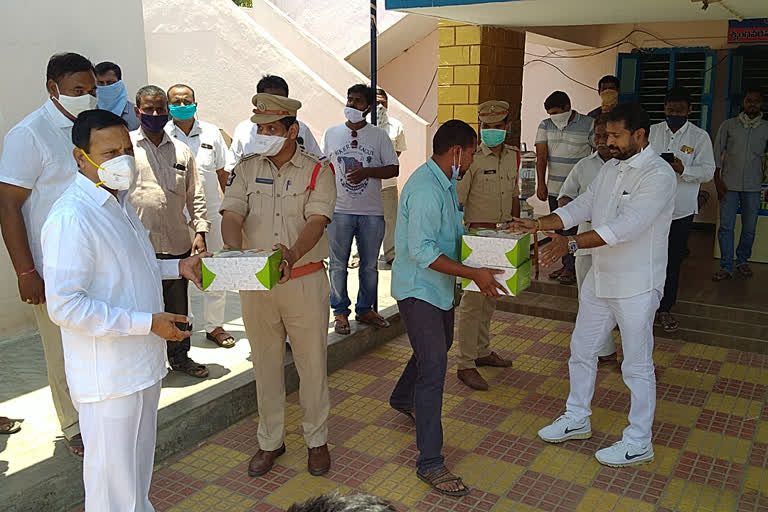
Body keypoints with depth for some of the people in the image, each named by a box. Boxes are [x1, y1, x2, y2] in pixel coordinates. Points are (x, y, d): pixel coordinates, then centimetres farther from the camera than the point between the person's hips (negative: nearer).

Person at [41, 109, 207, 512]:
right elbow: (65, 306, -27)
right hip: (108, 375, -9)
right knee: (113, 477, 7)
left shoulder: (117, 201, 8)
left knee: (140, 459, 26)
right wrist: (147, 323, -25)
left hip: (142, 361, 9)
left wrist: (177, 266, 8)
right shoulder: (70, 217, -23)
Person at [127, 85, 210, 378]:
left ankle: (179, 355, 32)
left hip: (177, 244, 3)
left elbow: (195, 195, 13)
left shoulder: (181, 150, 11)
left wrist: (200, 232, 4)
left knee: (178, 305, 14)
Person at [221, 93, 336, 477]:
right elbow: (232, 215, -6)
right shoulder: (246, 168, 5)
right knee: (266, 363, 14)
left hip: (305, 280, -2)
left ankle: (317, 439, 27)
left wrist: (293, 253, -36)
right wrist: (235, 252, -28)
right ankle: (270, 441, 31)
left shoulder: (317, 170, -3)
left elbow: (316, 221, -16)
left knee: (312, 363, 7)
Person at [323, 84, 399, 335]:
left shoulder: (379, 135, 4)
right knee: (338, 264, 4)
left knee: (370, 265, 9)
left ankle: (365, 309, 25)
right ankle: (340, 312, 17)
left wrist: (367, 172, -13)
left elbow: (394, 169, 3)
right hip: (339, 210, 0)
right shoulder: (331, 133, 7)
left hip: (372, 211, 0)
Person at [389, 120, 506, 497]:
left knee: (440, 344, 27)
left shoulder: (445, 183, 7)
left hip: (438, 286, 11)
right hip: (417, 288, -11)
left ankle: (402, 398, 53)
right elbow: (421, 251, -30)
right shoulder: (425, 189, -26)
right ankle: (430, 463, -5)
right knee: (434, 364, -13)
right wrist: (473, 274, -31)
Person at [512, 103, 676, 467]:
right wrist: (537, 225, -1)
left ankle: (638, 443, 21)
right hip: (599, 280, 9)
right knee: (581, 350, 17)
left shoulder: (659, 175, -19)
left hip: (636, 287, -8)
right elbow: (581, 206, 10)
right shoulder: (610, 168, 8)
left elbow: (626, 226, -29)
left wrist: (571, 244, -35)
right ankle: (577, 420, 36)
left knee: (637, 366, 5)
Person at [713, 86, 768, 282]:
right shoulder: (728, 125, 2)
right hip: (729, 184, -1)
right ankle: (726, 267, 4)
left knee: (749, 228, 8)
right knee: (726, 226, -3)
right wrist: (718, 181, -4)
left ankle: (743, 261, 27)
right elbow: (717, 154, 3)